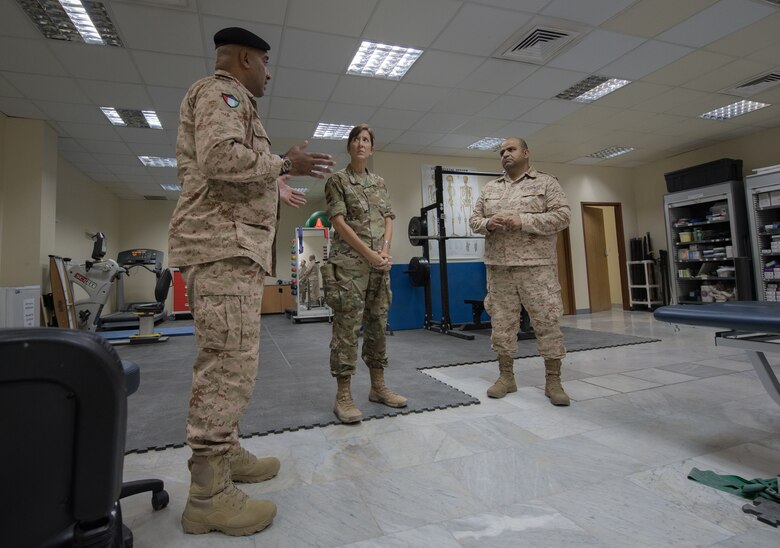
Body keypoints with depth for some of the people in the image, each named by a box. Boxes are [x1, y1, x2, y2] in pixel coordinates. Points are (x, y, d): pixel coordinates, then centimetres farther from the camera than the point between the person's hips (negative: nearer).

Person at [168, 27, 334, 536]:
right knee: (230, 364, -11)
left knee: (228, 361, 13)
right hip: (223, 246, -11)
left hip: (233, 246, 11)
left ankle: (223, 452, 25)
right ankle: (209, 493, -2)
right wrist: (284, 164, -9)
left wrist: (275, 190, 31)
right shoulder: (219, 92, -2)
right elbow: (221, 159, -20)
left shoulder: (231, 101, 29)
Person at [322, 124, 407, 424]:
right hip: (349, 263, -5)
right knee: (347, 328, -7)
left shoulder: (380, 182, 18)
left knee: (378, 325, 9)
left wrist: (385, 251, -5)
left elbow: (388, 219, 13)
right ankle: (343, 396, 1)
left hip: (379, 264, 6)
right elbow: (338, 222, -8)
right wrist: (370, 254, -13)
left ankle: (378, 386, 20)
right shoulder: (337, 180, 2)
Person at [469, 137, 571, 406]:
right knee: (502, 323, 6)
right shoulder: (489, 188, 17)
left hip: (536, 265, -3)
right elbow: (474, 219, 15)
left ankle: (553, 380, 12)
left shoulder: (546, 182, 6)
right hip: (498, 267, 4)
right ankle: (506, 376, 19)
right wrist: (488, 224, -8)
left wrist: (523, 221, -15)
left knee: (548, 321, -1)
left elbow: (562, 215, -4)